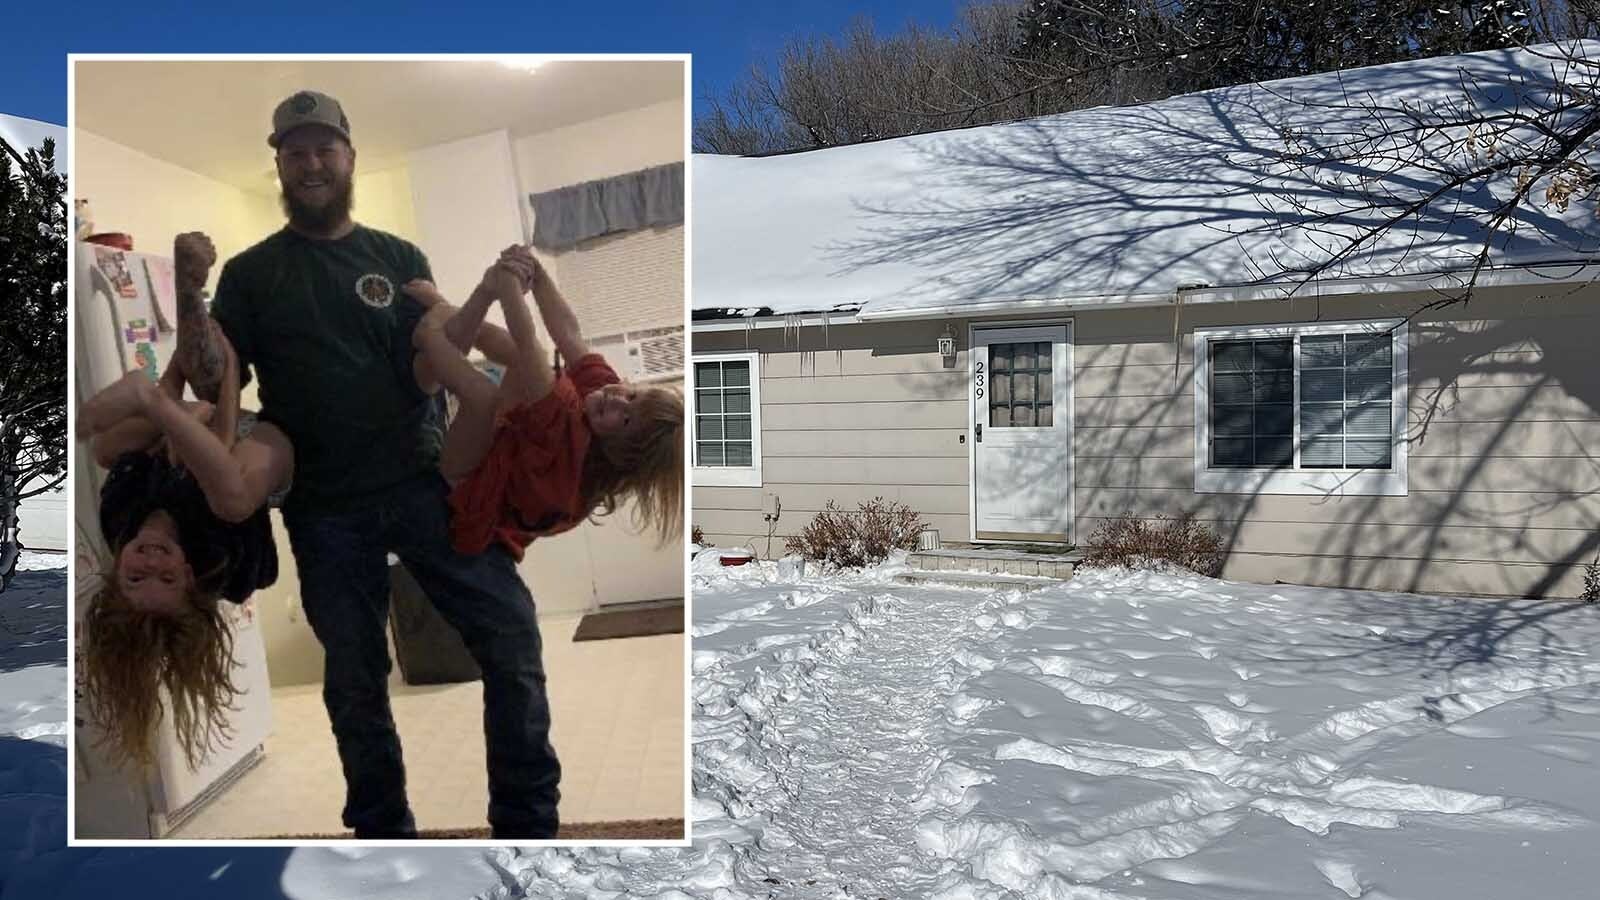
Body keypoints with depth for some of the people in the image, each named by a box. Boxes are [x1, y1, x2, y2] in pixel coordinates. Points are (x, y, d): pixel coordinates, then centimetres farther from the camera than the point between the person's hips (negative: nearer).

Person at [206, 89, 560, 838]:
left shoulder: (399, 259, 10)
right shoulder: (250, 274, 8)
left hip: (421, 482, 0)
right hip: (326, 509, 0)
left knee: (511, 634, -10)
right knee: (354, 680, 8)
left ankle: (529, 822, 5)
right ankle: (382, 829, 27)